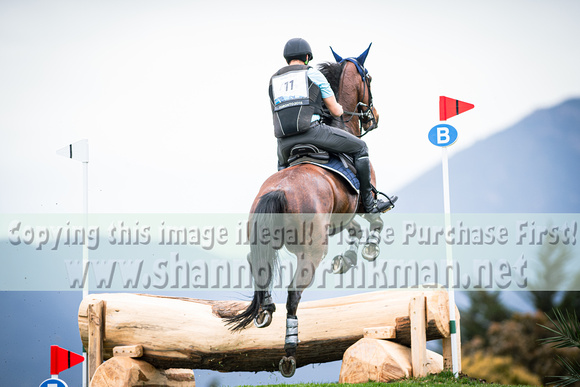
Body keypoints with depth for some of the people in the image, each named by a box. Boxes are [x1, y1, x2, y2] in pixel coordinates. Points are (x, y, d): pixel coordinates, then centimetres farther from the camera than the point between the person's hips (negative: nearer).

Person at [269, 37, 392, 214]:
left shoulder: (273, 80, 22)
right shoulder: (313, 74, 10)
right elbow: (336, 111, 10)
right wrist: (339, 108, 34)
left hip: (284, 142, 5)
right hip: (311, 131, -5)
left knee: (283, 164, 41)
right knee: (359, 147, 14)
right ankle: (369, 203, 13)